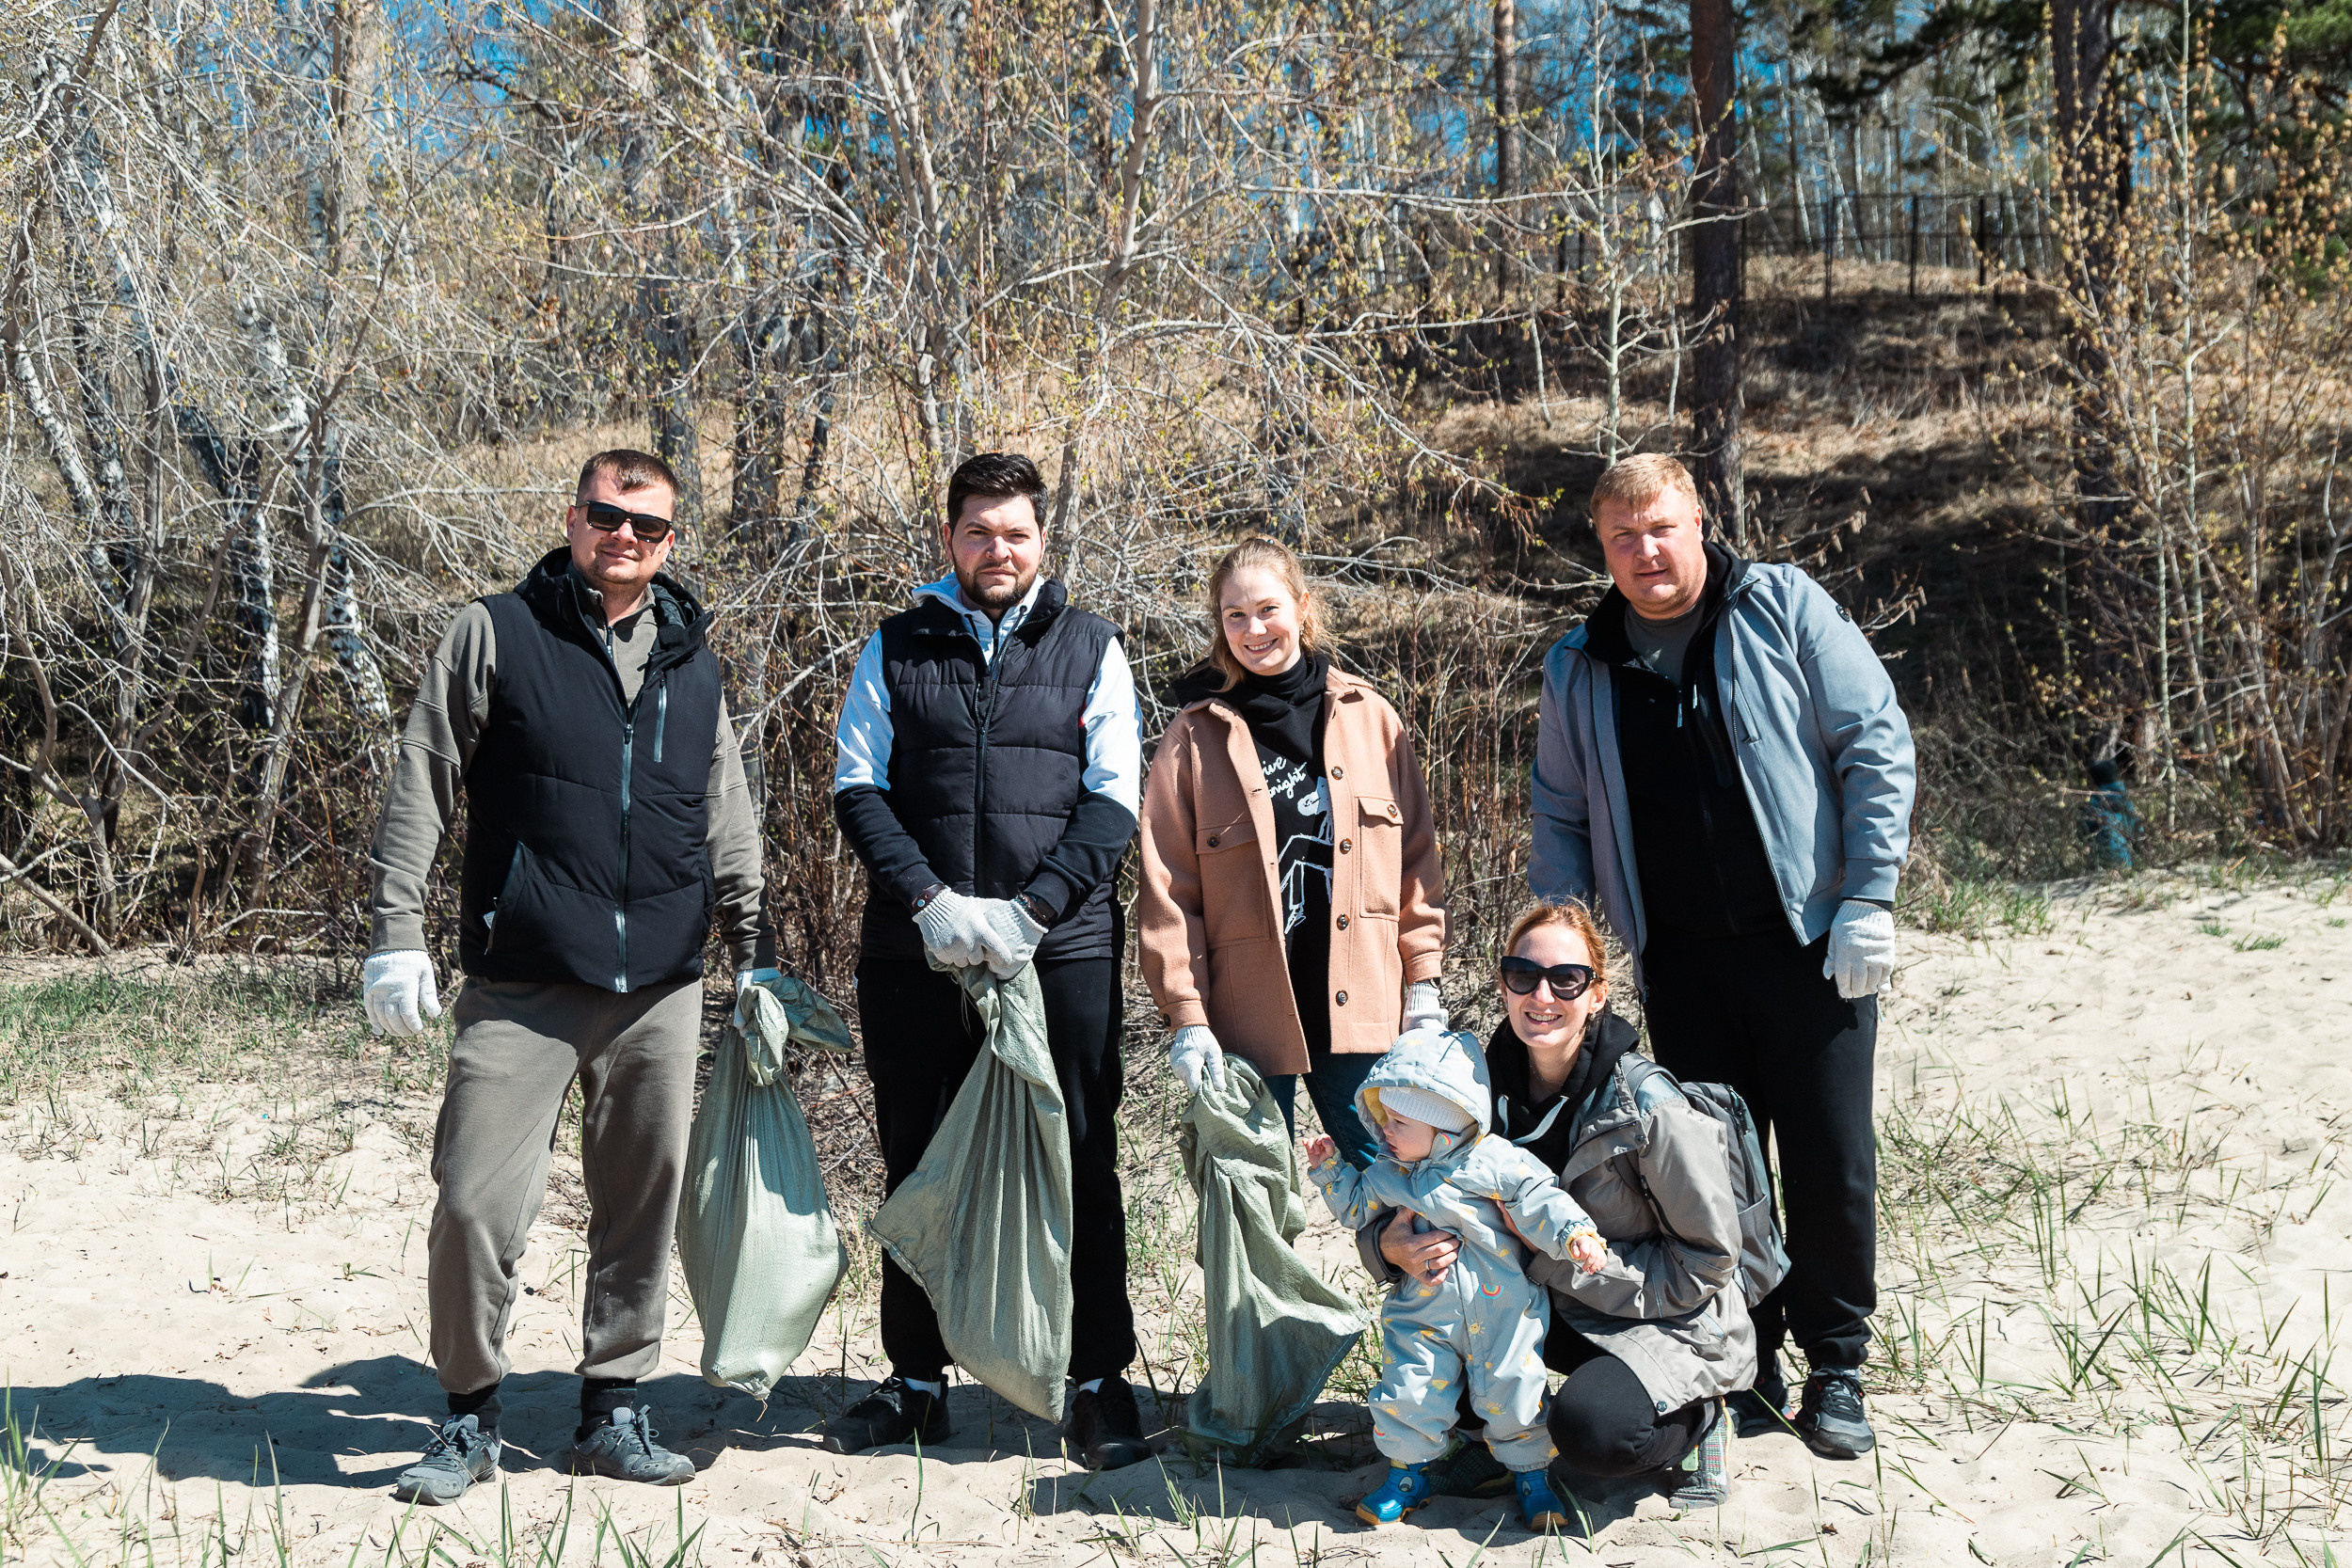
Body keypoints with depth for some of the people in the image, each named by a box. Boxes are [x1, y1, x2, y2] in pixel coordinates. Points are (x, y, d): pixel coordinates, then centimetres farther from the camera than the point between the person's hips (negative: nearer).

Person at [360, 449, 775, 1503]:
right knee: (477, 1201, -6)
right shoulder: (496, 634, 2)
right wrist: (397, 932, -5)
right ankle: (470, 1416, 15)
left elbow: (727, 820, 20)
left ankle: (612, 1411, 23)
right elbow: (419, 785, 1)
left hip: (662, 988, 4)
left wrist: (753, 955, 20)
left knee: (642, 1202, 8)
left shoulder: (692, 662, 13)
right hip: (523, 982, -3)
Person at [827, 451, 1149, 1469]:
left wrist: (1030, 909, -12)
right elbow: (857, 788, 5)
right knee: (917, 1165, 9)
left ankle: (1100, 1383, 12)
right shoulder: (896, 649, 11)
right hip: (915, 951, 2)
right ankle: (916, 1382, 22)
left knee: (1079, 1165, 1)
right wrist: (931, 901, -10)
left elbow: (1115, 801, 1)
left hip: (1061, 948, -1)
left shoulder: (1090, 649, 8)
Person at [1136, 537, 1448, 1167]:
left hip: (1359, 1005, 2)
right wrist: (1187, 1015, -8)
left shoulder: (1370, 717, 7)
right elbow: (1167, 887, -2)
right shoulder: (1195, 736, 1)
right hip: (1247, 1013, -1)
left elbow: (1415, 854, 9)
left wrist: (1424, 978, 4)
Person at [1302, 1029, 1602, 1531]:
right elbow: (1356, 1208, 17)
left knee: (1511, 1396, 5)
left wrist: (1575, 1235, -28)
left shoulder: (1496, 1161, -12)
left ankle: (1530, 1474, 28)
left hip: (1501, 1312, -3)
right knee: (1408, 1393, -2)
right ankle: (1408, 1474, 22)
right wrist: (1330, 1169, 7)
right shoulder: (1387, 1171, 3)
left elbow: (1539, 1202, -13)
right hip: (1422, 1316, 3)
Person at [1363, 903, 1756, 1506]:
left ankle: (1693, 1420, 1)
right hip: (1555, 1307, 5)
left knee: (1591, 1428, -33)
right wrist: (1391, 1245, -26)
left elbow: (1708, 1260, -17)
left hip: (1670, 1322, -5)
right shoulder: (1487, 1087, -7)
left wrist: (1561, 1260, -24)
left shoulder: (1648, 1103, -22)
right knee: (1432, 1301, -18)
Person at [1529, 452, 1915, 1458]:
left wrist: (1867, 895, -10)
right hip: (1681, 962, 3)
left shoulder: (1785, 609, -2)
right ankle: (1746, 1364, 24)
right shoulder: (1578, 669, 8)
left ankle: (1836, 1367, 20)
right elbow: (1559, 817, 16)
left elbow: (1877, 746, -3)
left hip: (1808, 943, -3)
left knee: (1830, 1165, 2)